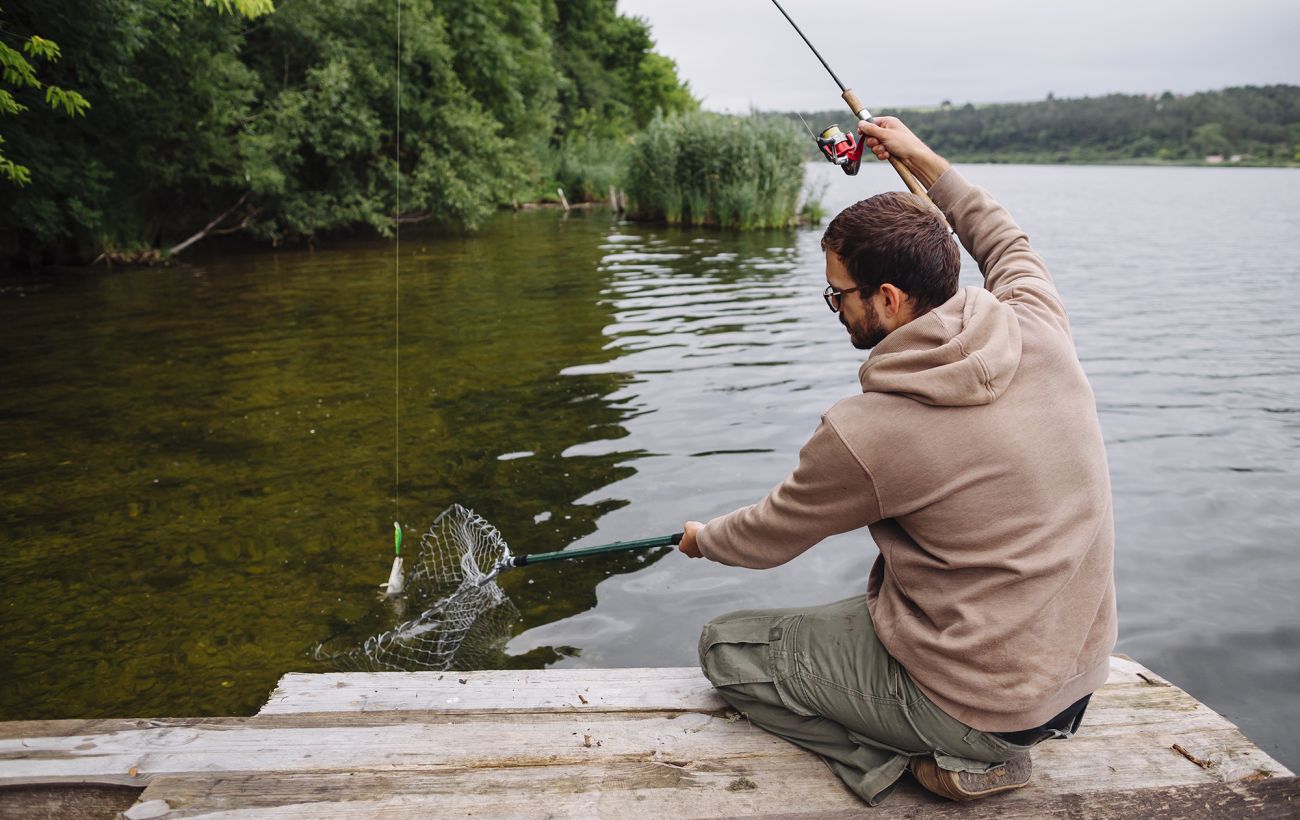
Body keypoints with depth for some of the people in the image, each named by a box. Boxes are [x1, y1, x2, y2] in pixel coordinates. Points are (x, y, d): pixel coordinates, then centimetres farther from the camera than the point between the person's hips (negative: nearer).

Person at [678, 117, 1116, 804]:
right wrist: (924, 162, 21)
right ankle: (976, 746, 16)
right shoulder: (1040, 329, -10)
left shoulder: (863, 433, -26)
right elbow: (1007, 244, 16)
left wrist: (703, 539, 16)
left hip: (983, 706, -7)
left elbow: (765, 540, -6)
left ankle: (928, 760, -1)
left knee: (723, 647, 5)